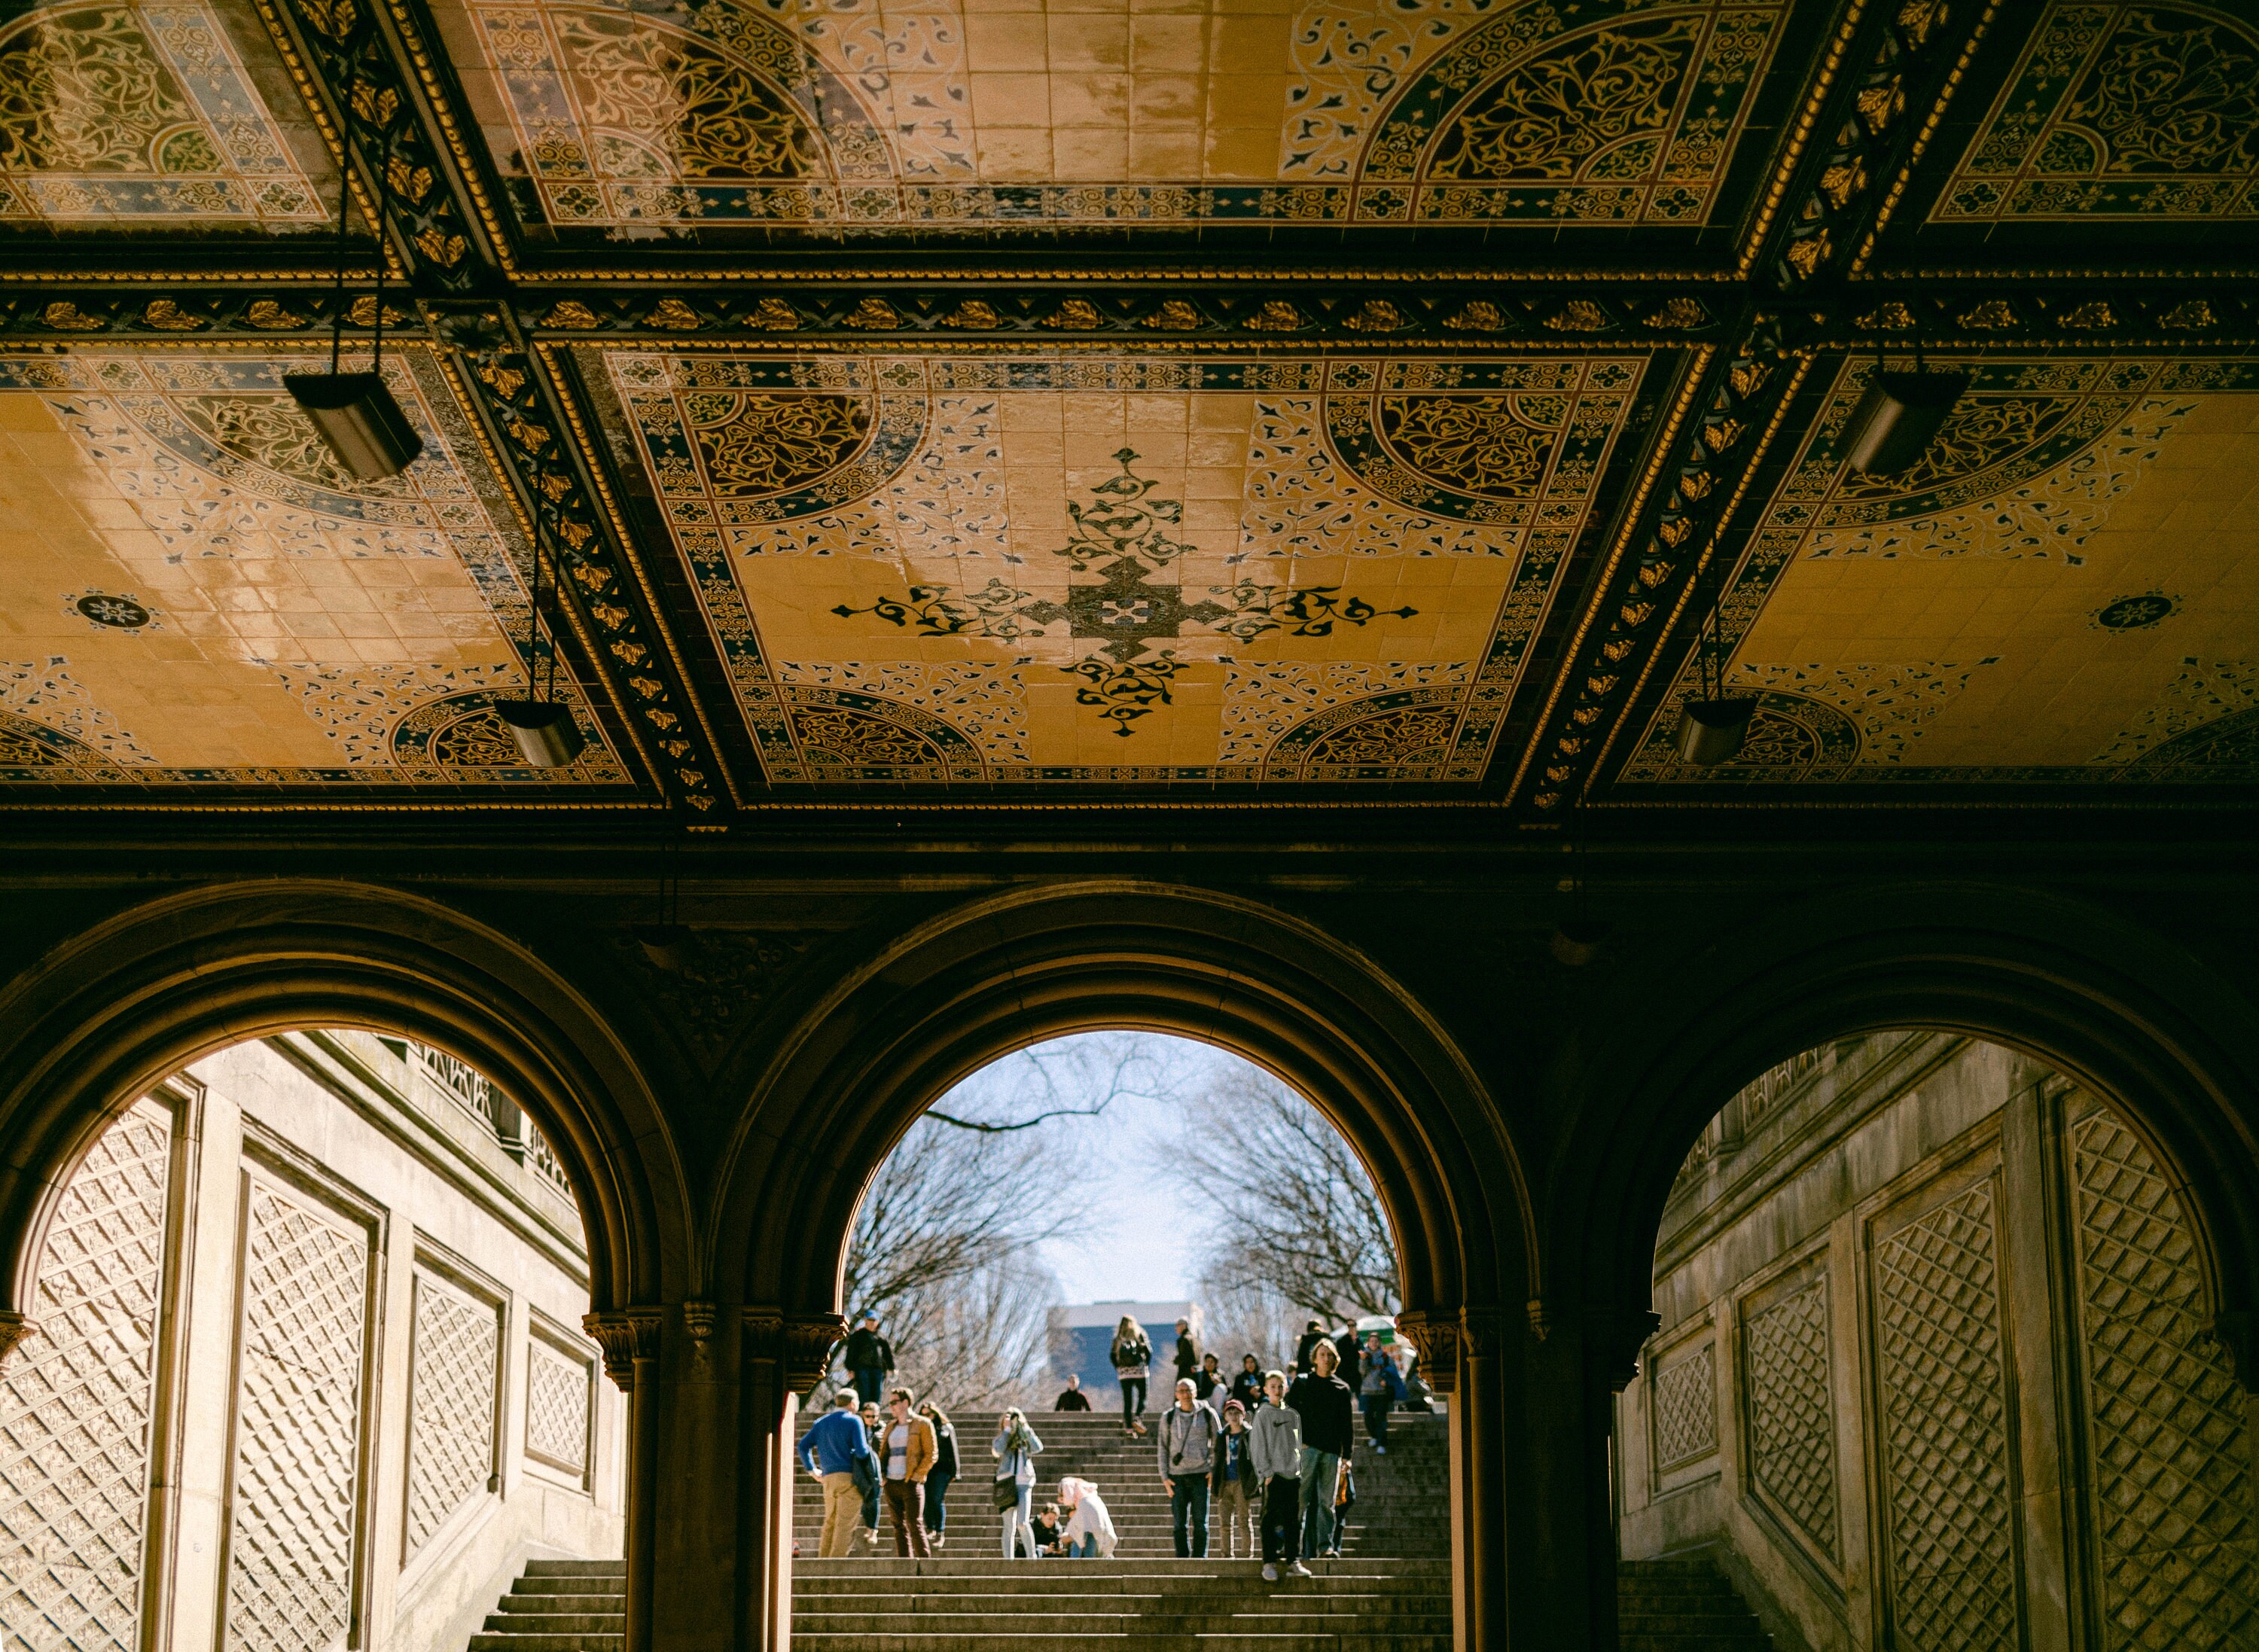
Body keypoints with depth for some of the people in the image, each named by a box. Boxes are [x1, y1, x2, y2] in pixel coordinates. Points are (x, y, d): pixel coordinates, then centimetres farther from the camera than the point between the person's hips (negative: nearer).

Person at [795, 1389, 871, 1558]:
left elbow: (803, 1446, 10)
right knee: (845, 1524, -7)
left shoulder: (821, 1422, 15)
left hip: (828, 1478, 6)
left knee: (830, 1522, 15)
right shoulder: (854, 1421, -2)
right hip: (849, 1477, -6)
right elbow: (861, 1451, -11)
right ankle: (836, 1561, -15)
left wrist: (812, 1470, 17)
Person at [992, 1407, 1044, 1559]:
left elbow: (1038, 1448, -5)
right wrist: (1007, 1429, -4)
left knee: (1022, 1524, -15)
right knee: (1009, 1527, 0)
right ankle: (1008, 1561, 1)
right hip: (1006, 1485, 1)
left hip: (1024, 1484, -1)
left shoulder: (1025, 1441, 15)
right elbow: (999, 1450, -9)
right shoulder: (1000, 1440, 14)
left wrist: (1025, 1427, -3)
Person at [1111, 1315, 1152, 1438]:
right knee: (1142, 1395, 8)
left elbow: (1112, 1356, 1)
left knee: (1127, 1399, 6)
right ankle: (1138, 1418, -13)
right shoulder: (1139, 1336, 0)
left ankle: (1128, 1425, 3)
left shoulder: (1118, 1339, 6)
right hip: (1139, 1370, -2)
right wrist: (1146, 1366, 5)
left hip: (1124, 1372, 2)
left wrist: (1118, 1368, 8)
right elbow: (1148, 1352, -6)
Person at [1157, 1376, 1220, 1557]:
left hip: (1201, 1474, -1)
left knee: (1200, 1522, -5)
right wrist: (1165, 1476, 4)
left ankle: (1200, 1559, -1)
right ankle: (1182, 1560, 6)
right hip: (1177, 1476, 1)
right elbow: (1163, 1447, 11)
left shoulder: (1207, 1414, 4)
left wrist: (1213, 1469, -1)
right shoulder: (1168, 1417, 8)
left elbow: (1217, 1443, 10)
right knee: (1179, 1524, 0)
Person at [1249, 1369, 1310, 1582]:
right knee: (1271, 1519, -4)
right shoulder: (1263, 1414, -1)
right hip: (1273, 1474, -5)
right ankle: (1269, 1563, -3)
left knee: (1293, 1519, 6)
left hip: (1293, 1473, 5)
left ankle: (1293, 1560, 11)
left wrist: (1301, 1469, 10)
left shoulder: (1294, 1414, 13)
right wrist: (1267, 1472, -11)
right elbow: (1258, 1445, -4)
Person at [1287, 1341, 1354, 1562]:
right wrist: (1297, 1441, -4)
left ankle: (1325, 1545, 1)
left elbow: (1346, 1425, 13)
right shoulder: (1302, 1383, 8)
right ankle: (1304, 1546, -7)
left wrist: (1346, 1455, 7)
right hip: (1307, 1447, -2)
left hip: (1332, 1451, 2)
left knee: (1327, 1501, 0)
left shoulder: (1342, 1388, 13)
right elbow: (1290, 1413, 6)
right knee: (1302, 1498, -7)